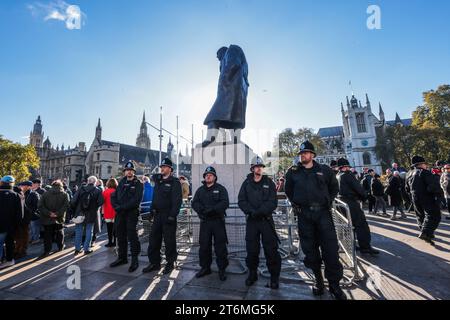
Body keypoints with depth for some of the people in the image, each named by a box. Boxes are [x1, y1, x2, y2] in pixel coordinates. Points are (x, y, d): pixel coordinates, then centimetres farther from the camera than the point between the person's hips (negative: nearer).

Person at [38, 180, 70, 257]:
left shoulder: (45, 194, 1)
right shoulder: (64, 194, -4)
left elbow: (40, 206, -9)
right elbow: (66, 205, -19)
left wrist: (49, 213, -11)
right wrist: (58, 213, -17)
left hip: (47, 219, 0)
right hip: (59, 219, 0)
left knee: (47, 235, 10)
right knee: (59, 233, 16)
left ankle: (47, 250, 10)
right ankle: (61, 247, 29)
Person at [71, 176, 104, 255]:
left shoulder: (81, 189, -3)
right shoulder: (98, 191, -7)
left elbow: (74, 201, -6)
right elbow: (101, 202, -12)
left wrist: (75, 210, 8)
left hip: (80, 213, 2)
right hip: (91, 215, -2)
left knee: (78, 231, 14)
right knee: (89, 232, 9)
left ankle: (77, 249, 20)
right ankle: (86, 249, 14)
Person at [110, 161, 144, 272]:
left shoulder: (138, 184, -2)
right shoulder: (121, 183, 16)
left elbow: (136, 200, -13)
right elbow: (113, 196, 11)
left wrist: (122, 207, -17)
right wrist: (116, 206, -7)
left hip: (132, 213, -6)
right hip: (120, 214, 6)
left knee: (132, 236, -5)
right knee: (121, 236, 13)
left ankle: (135, 260, 5)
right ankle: (122, 258, 27)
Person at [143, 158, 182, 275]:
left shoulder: (175, 182, -10)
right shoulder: (157, 179, 11)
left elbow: (177, 200, -17)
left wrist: (172, 215, -22)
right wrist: (152, 209, 17)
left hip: (168, 216, -7)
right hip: (157, 215, 7)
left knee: (169, 241, 4)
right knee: (153, 239, 12)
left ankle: (170, 263, 20)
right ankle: (154, 263, 27)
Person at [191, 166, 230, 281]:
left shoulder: (221, 189, 1)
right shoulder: (200, 190, 13)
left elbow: (225, 203, -12)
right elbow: (194, 203, 2)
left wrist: (212, 209, -23)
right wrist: (202, 210, -18)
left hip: (218, 221, -3)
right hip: (204, 222, 4)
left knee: (220, 246, 2)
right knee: (204, 246, 10)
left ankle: (222, 269, 17)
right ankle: (205, 268, 28)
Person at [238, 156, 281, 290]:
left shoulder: (269, 183, 1)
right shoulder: (246, 183, 5)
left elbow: (273, 202, -8)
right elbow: (241, 201, -2)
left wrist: (259, 212, -19)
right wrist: (251, 211, -17)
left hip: (266, 220, -1)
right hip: (251, 220, 2)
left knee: (271, 249, 3)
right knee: (251, 249, 10)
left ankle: (274, 277, 20)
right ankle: (252, 274, 29)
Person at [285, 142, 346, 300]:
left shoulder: (325, 170, 4)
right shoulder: (293, 172, 4)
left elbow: (334, 188, 17)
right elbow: (288, 190, 18)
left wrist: (328, 202, 6)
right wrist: (295, 204, 8)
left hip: (323, 212, 0)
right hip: (304, 214, 1)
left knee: (331, 248, -2)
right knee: (310, 248, 8)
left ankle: (334, 283, 15)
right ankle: (318, 279, 26)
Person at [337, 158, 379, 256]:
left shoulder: (337, 176, 14)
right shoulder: (347, 175, -11)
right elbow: (357, 187, -14)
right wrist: (363, 196, 4)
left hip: (342, 202, 9)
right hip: (351, 203, -9)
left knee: (352, 224, 19)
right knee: (362, 224, -4)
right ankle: (365, 247, -2)